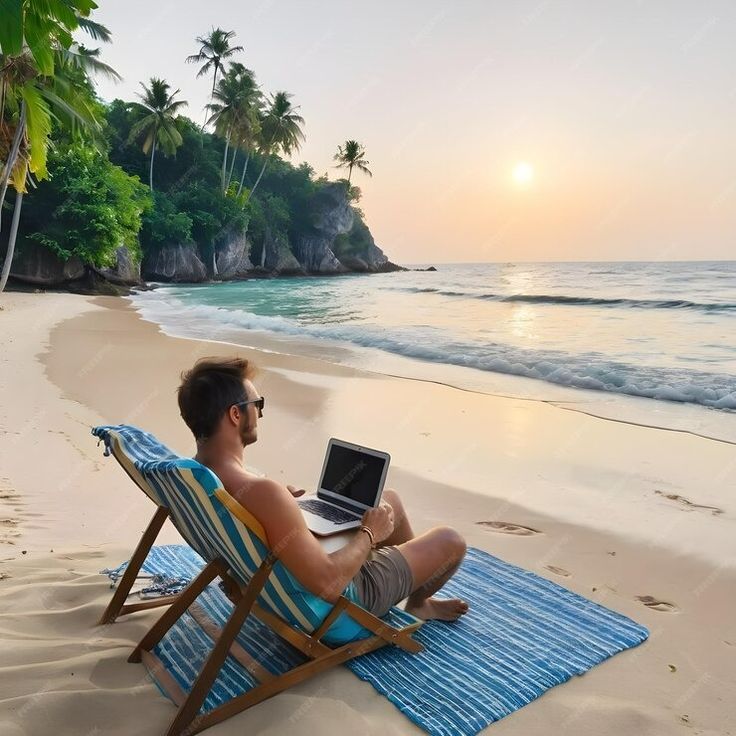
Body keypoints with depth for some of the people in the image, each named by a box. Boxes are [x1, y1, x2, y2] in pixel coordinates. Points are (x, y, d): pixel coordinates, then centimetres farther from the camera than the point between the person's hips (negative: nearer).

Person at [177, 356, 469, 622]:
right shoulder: (261, 493, -40)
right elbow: (329, 585, -36)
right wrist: (369, 533, -20)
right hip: (341, 600, -8)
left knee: (390, 499, 23)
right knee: (450, 541, 8)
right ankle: (417, 602, 40)